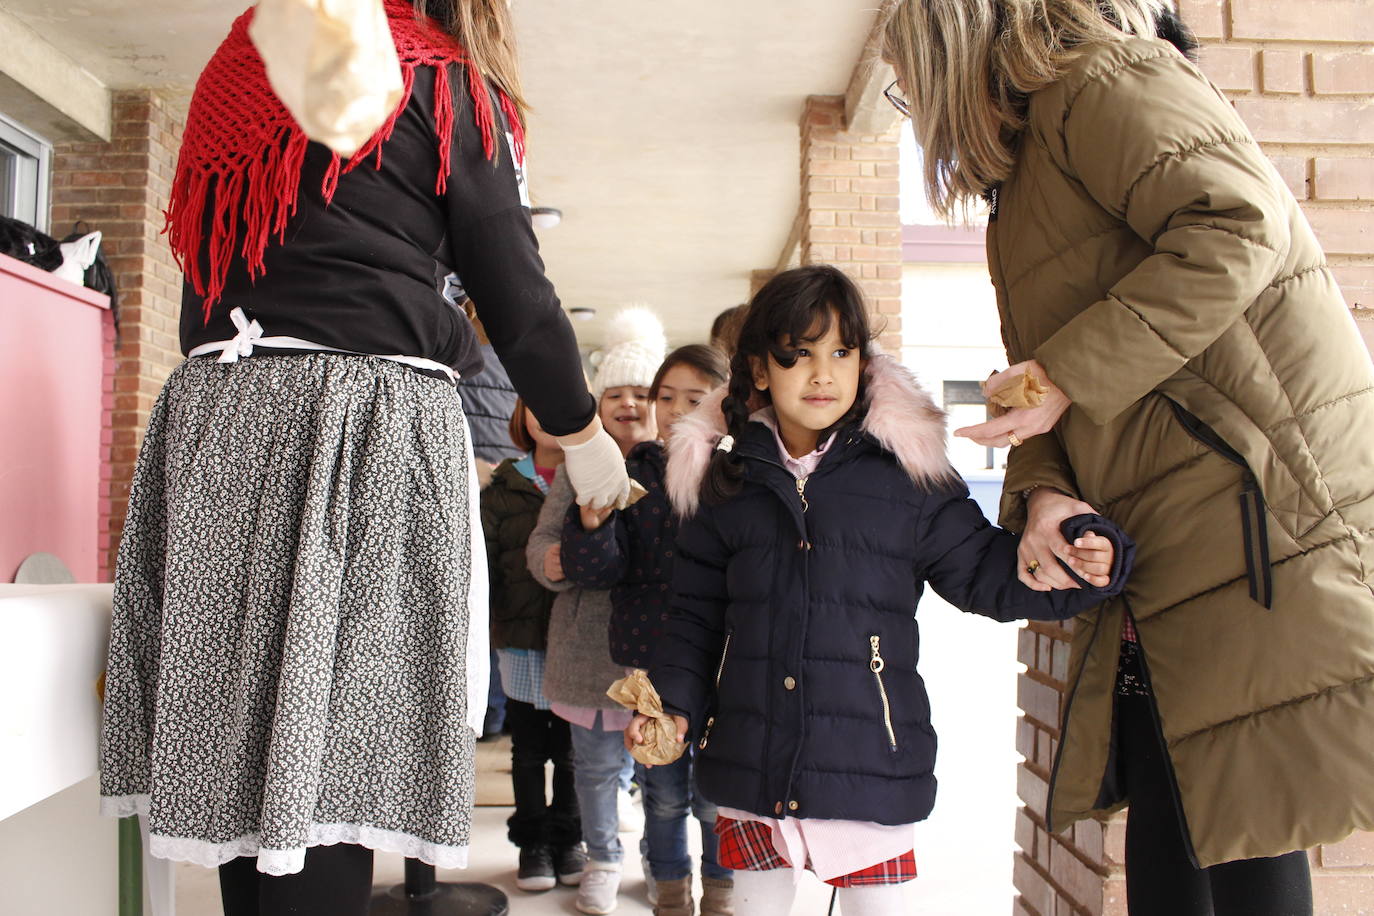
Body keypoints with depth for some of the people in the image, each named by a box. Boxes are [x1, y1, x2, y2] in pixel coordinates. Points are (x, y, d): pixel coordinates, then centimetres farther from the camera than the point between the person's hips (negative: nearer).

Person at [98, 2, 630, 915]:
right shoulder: (443, 82, 5)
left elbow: (205, 280, 22)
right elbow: (514, 290, 2)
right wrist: (582, 434, 14)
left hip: (213, 410, 6)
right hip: (368, 414, -6)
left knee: (243, 746, 10)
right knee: (333, 764, -6)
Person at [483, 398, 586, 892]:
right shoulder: (503, 487, 4)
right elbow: (485, 560, 2)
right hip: (521, 640, 1)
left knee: (571, 749, 11)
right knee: (528, 749, 13)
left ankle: (568, 837, 29)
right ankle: (532, 841, 28)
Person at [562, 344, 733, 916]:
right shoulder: (632, 475, 0)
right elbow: (598, 572, -7)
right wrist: (591, 522, -23)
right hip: (648, 660, 2)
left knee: (717, 798, 10)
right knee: (663, 795, 16)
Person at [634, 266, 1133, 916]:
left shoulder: (907, 472, -2)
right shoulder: (724, 479, 4)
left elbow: (984, 570, 4)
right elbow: (697, 616, 10)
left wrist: (1082, 559, -12)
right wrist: (673, 702, -1)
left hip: (869, 765, -2)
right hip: (748, 763, 2)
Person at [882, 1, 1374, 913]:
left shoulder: (1095, 79, -4)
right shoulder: (1023, 177, 24)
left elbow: (1238, 226, -21)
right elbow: (1041, 383, 16)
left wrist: (1068, 373, -18)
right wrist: (1043, 491, -3)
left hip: (1255, 505, -9)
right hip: (1153, 532, 9)